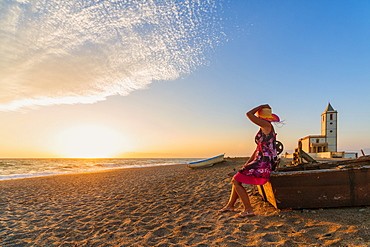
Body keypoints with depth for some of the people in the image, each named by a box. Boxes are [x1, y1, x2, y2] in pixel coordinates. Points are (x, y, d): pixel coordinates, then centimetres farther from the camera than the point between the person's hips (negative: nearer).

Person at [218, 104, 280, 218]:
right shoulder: (265, 129, 17)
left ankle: (248, 210, -4)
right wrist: (247, 163, 14)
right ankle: (230, 205, 23)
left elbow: (249, 114, -16)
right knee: (237, 178, 15)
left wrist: (261, 106, 0)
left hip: (264, 163, -10)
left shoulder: (267, 125, -12)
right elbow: (258, 149, 17)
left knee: (236, 180, -8)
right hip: (262, 162, 10)